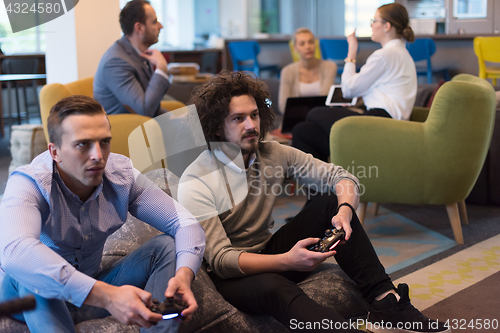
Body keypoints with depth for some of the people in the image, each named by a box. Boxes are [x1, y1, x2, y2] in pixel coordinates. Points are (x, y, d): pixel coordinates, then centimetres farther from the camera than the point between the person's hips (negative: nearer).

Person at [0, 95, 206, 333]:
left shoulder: (121, 175, -12)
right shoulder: (29, 182, -26)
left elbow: (185, 223, -11)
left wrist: (184, 275, -36)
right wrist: (106, 296, -57)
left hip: (94, 290, 4)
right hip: (35, 299, -4)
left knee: (165, 245, -14)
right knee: (28, 272, -36)